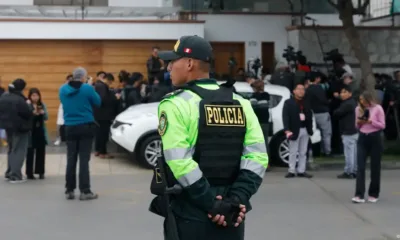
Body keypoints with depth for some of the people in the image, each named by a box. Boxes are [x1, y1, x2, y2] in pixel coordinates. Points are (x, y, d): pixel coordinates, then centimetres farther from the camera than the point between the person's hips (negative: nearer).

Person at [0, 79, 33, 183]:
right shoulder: (19, 100, -23)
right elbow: (29, 114, -19)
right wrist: (28, 106, -1)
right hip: (20, 128, -8)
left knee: (11, 149, 21)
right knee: (19, 151, -1)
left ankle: (9, 173, 25)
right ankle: (15, 175, -4)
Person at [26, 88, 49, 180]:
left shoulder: (42, 105, 5)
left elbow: (46, 117, 3)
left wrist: (43, 113, -17)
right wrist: (33, 113, -30)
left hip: (41, 132, 5)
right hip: (30, 132, -5)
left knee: (41, 152, 9)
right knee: (30, 153, 0)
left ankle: (40, 172, 18)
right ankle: (29, 173, 7)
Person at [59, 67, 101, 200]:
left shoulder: (63, 89, 3)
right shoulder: (87, 88, -11)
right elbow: (98, 102, 2)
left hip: (70, 128, 4)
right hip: (86, 127, -4)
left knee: (71, 159, 8)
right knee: (84, 159, -3)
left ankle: (69, 190, 11)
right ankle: (85, 191, -3)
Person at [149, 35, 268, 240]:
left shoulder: (175, 104, -9)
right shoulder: (240, 104, 7)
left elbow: (179, 161, -19)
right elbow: (257, 157, -2)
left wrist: (209, 202, -15)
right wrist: (238, 198, -7)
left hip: (190, 213, -5)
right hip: (231, 211, 5)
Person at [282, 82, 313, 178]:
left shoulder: (306, 103, 14)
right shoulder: (288, 103, -3)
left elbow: (310, 116, 12)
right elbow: (285, 117, -11)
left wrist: (310, 128, 1)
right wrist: (287, 130, -21)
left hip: (305, 130, 5)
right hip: (294, 130, -5)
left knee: (303, 152, 8)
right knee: (293, 152, 0)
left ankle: (301, 171, 14)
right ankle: (291, 171, 7)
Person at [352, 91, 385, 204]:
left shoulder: (378, 108, -6)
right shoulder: (358, 109, 6)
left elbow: (382, 125, -7)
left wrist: (371, 121, -19)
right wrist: (359, 122, -9)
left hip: (375, 139, -3)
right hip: (362, 139, 3)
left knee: (375, 167, 5)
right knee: (360, 167, -7)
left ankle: (373, 194, 18)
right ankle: (359, 195, -10)